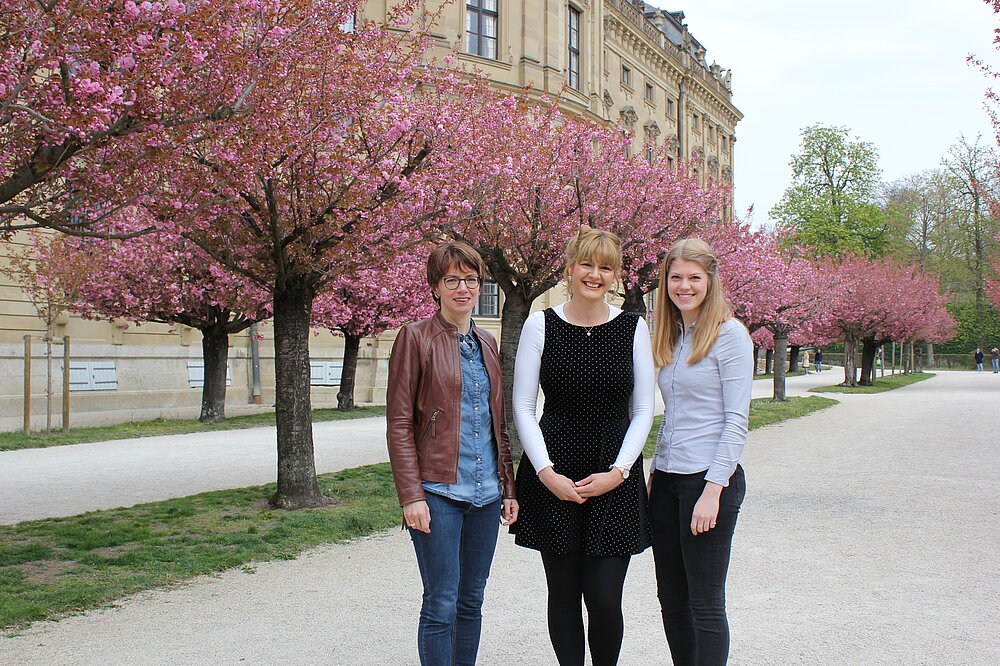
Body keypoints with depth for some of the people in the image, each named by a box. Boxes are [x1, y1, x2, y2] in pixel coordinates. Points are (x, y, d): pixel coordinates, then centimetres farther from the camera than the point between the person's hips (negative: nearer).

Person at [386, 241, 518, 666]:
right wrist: (411, 496, -14)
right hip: (438, 492, -6)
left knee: (471, 600, 13)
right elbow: (399, 423, -8)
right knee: (441, 604, -2)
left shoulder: (486, 343, 13)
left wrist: (509, 488, 13)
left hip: (486, 494, 6)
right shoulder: (416, 337, -5)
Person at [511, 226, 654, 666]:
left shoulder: (633, 328, 3)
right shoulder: (541, 325, 1)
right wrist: (546, 472, -8)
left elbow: (643, 411, 5)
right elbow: (523, 407, 1)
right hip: (553, 478, 0)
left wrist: (617, 472, -7)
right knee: (564, 594, 7)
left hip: (614, 481, 0)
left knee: (605, 600, -4)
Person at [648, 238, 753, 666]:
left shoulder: (729, 334, -8)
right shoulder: (670, 337, 13)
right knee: (671, 599, 12)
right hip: (666, 480, 7)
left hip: (709, 479, -7)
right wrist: (654, 474, 12)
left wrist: (713, 488, -17)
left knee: (704, 604, 1)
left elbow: (736, 420, -12)